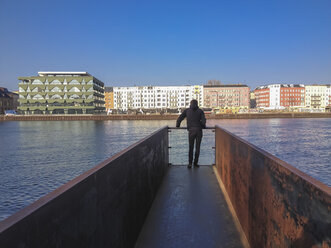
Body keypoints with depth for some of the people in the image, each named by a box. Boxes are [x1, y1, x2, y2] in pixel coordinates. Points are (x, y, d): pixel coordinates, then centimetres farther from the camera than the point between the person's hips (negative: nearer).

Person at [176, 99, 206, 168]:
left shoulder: (187, 110, 13)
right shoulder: (200, 111, 11)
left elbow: (179, 119, 11)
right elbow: (203, 120, -3)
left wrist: (177, 126, 27)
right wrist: (204, 126, 16)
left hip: (191, 131, 0)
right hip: (199, 130, 0)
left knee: (191, 147, 9)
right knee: (197, 147, 10)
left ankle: (190, 163, 1)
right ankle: (195, 162, 12)